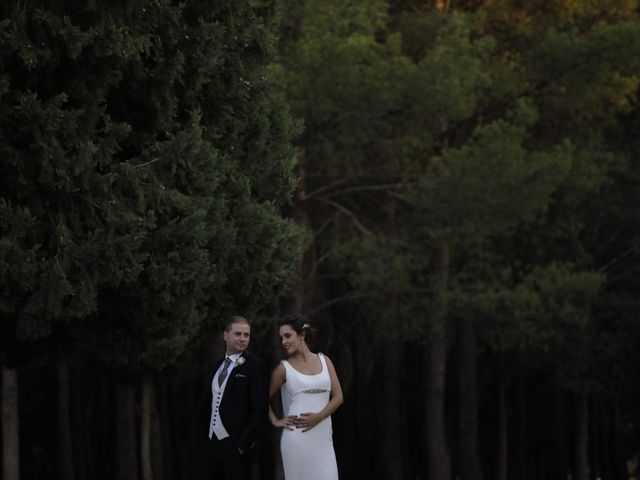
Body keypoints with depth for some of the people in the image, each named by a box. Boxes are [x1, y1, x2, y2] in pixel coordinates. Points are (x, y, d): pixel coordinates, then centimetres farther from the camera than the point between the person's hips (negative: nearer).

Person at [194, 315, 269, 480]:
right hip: (211, 442, 6)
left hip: (236, 444, -6)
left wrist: (244, 443, -16)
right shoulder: (219, 366, 16)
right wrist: (204, 434, 11)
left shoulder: (255, 366, -5)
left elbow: (260, 409, -12)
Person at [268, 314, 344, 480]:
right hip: (297, 437, -2)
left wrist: (318, 417, -8)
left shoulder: (324, 361, 10)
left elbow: (338, 397, 6)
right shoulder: (284, 368, 4)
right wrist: (275, 421, 2)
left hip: (323, 438, 2)